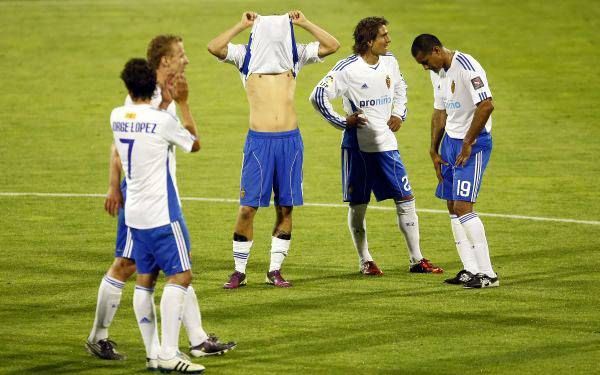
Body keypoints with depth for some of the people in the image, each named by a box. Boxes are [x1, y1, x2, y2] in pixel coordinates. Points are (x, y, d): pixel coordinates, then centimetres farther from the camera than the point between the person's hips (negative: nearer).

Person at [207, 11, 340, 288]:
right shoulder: (246, 56, 4)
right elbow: (214, 47, -11)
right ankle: (239, 271, 5)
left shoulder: (295, 55, 11)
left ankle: (275, 270, 15)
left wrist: (304, 23, 0)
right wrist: (242, 25, -7)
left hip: (290, 140, 2)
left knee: (285, 208, 5)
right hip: (259, 140, -2)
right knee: (247, 208, -4)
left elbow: (332, 45, 3)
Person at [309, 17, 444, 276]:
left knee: (405, 199, 1)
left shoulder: (389, 62, 3)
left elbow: (400, 87, 24)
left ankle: (416, 260, 8)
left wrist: (399, 114, 11)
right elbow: (318, 97, -14)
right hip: (356, 146, -5)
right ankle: (365, 261, 17)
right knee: (357, 205, 4)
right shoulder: (348, 69, -15)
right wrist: (342, 121, -13)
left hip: (386, 145, 5)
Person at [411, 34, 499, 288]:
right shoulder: (437, 73, 11)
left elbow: (486, 106, -26)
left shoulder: (467, 68, -19)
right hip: (450, 141, 9)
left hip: (473, 143, -9)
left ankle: (487, 274, -11)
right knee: (452, 206, 9)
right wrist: (434, 151, 15)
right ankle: (470, 270, 15)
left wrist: (467, 145, -20)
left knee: (463, 207, -14)